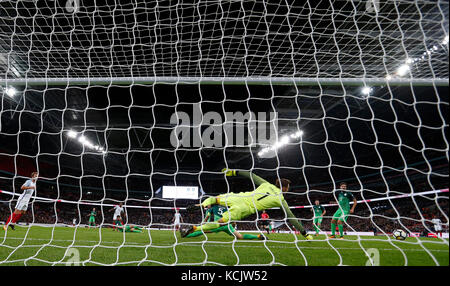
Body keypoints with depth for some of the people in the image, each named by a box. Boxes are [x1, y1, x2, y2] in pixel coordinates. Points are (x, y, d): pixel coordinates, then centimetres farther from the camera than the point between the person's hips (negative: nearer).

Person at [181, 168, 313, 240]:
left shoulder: (267, 184, 15)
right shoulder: (281, 200, 7)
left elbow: (251, 175, 17)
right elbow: (290, 217, 8)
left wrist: (234, 172, 24)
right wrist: (304, 232, 15)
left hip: (239, 198, 3)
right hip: (245, 209, -3)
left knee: (215, 198, 25)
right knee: (220, 222, -6)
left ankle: (201, 205, 0)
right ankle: (193, 228, -18)